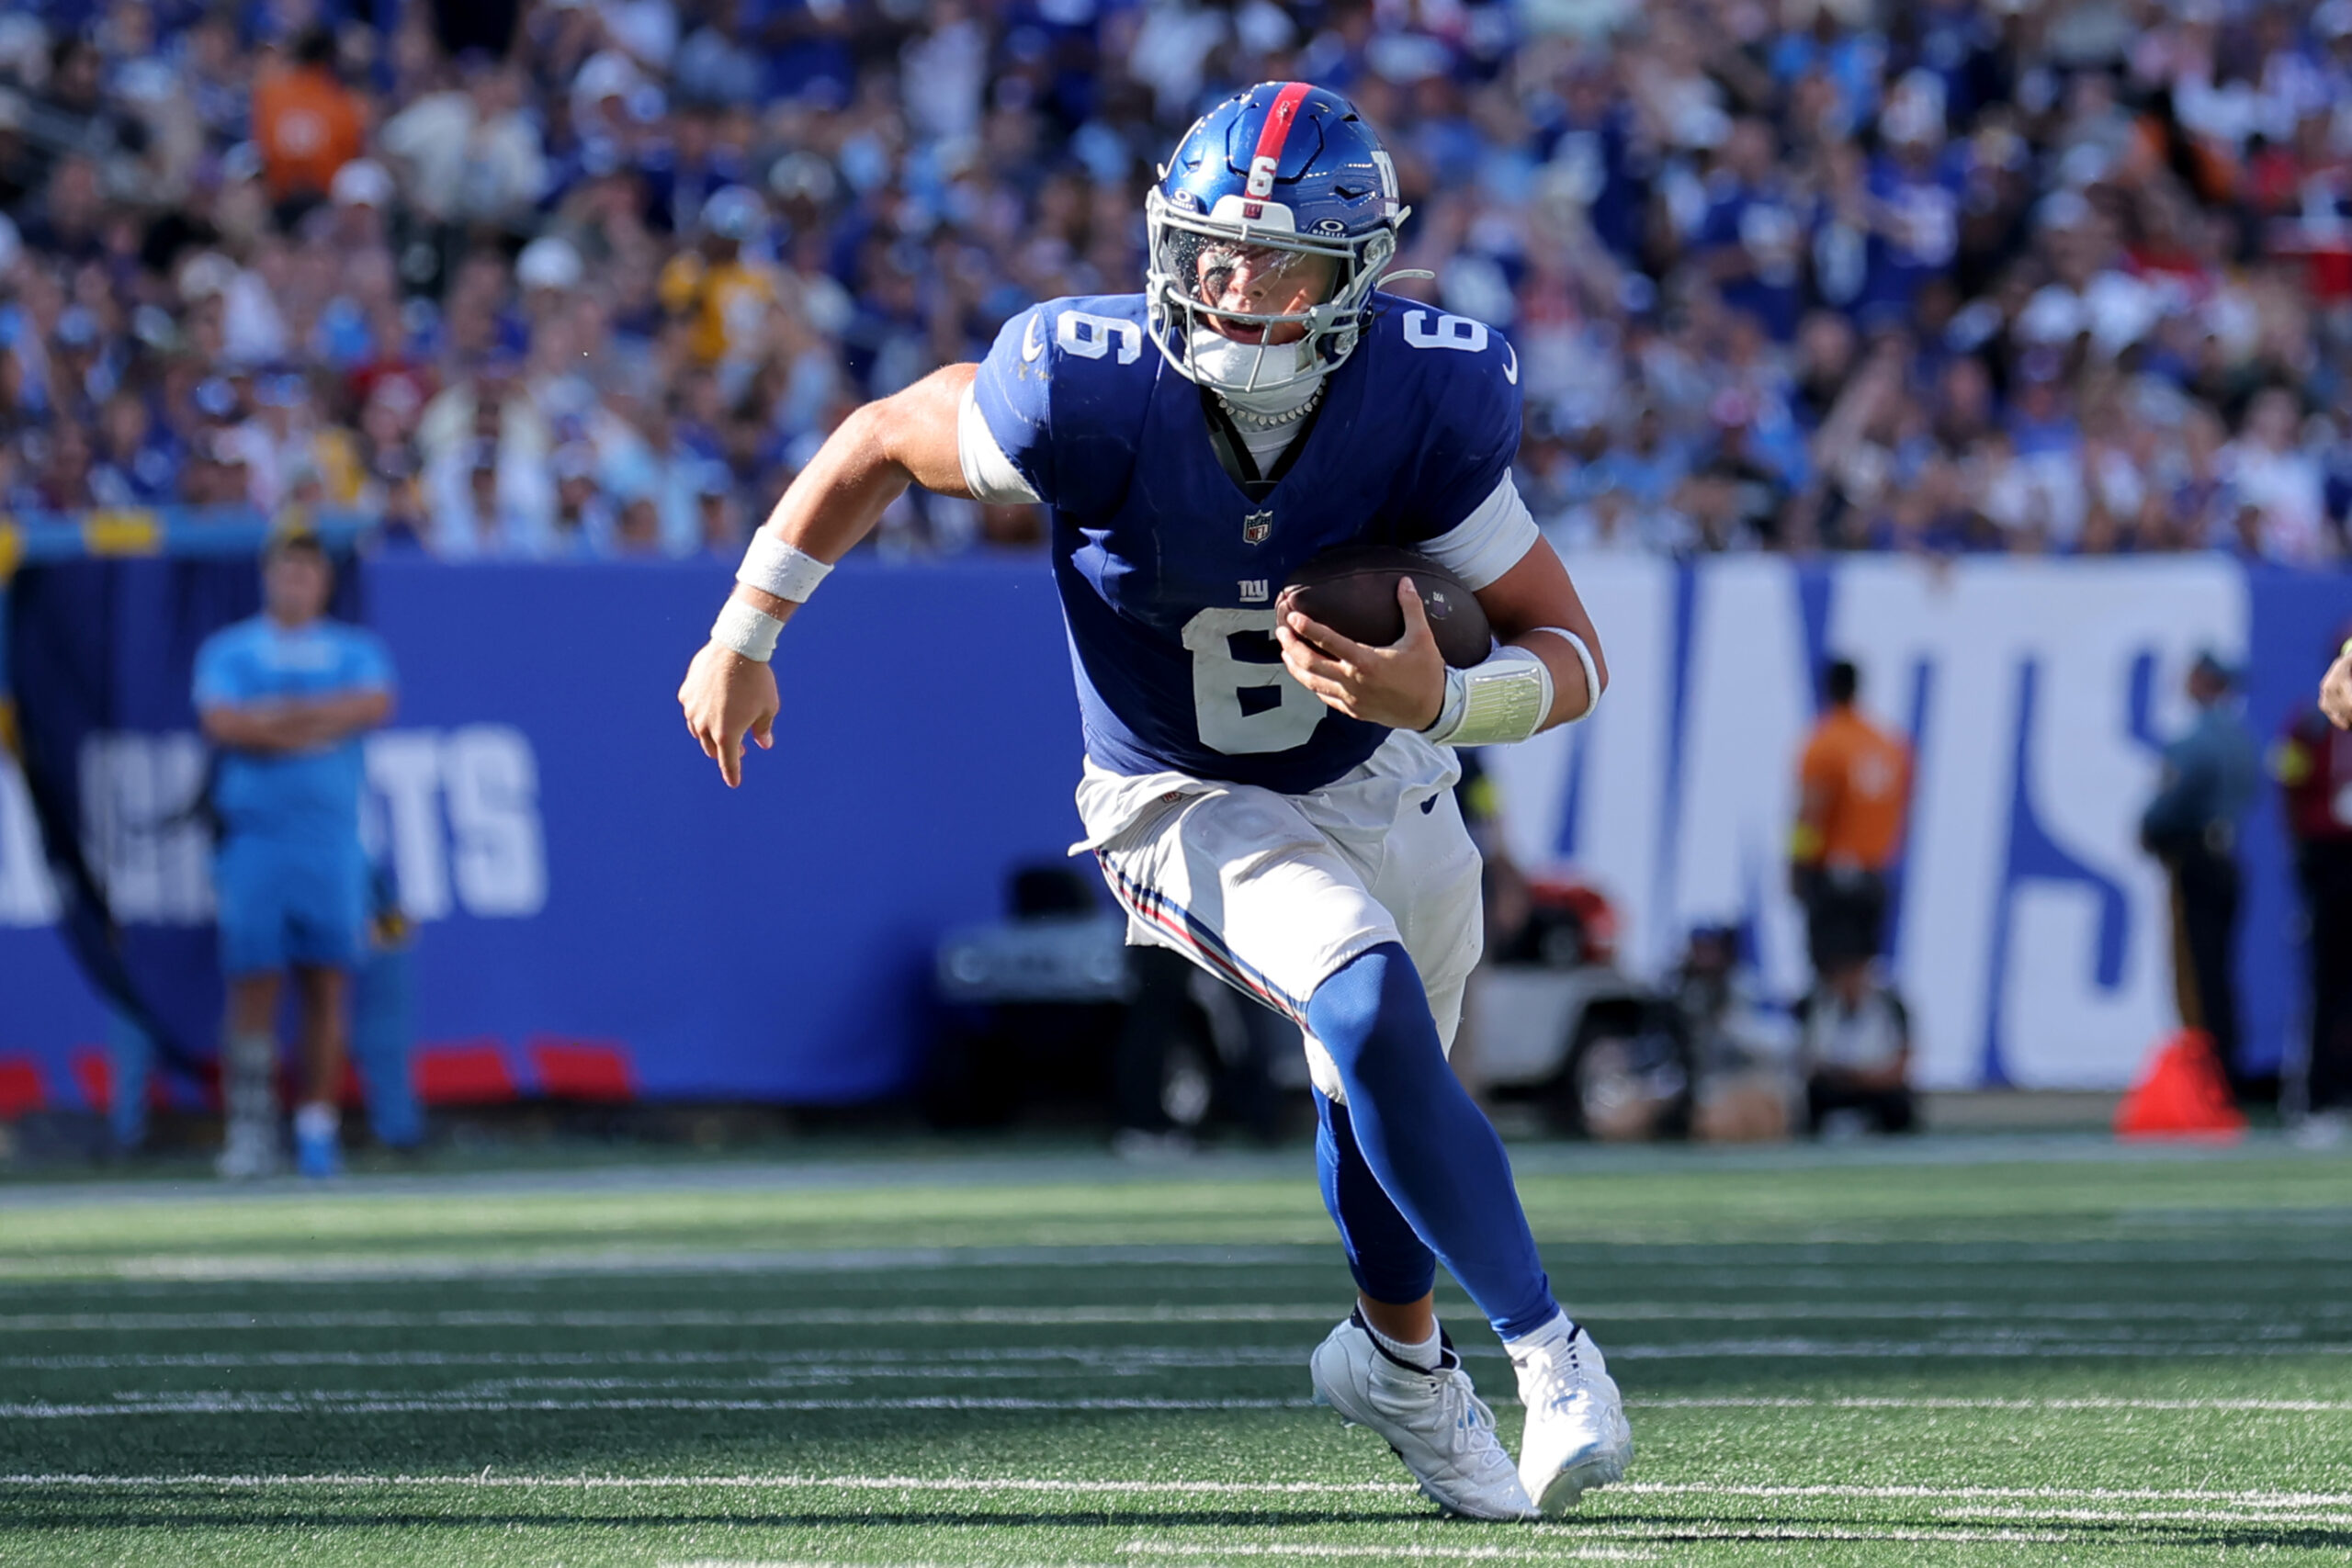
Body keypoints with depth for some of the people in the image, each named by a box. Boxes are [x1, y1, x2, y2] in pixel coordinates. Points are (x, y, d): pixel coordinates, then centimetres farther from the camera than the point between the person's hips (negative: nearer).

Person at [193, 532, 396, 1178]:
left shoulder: (357, 651, 13)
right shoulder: (227, 651, 10)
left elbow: (375, 705, -7)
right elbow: (222, 723, -7)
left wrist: (276, 715, -8)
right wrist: (319, 723, -7)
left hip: (333, 840, 1)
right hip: (255, 836, -1)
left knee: (327, 987, -2)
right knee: (253, 985, -6)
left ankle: (318, 1125, 4)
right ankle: (250, 1130, -5)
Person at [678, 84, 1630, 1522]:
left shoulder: (1426, 406, -26)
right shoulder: (1094, 393, -30)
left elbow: (1574, 658, -19)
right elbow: (882, 441, -10)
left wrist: (1436, 701, -40)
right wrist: (743, 638, -3)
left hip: (1386, 778, 3)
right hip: (1192, 806, -3)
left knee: (1375, 1074, 21)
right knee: (1372, 1008, -27)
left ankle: (1399, 1355, 49)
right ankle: (1544, 1343, -11)